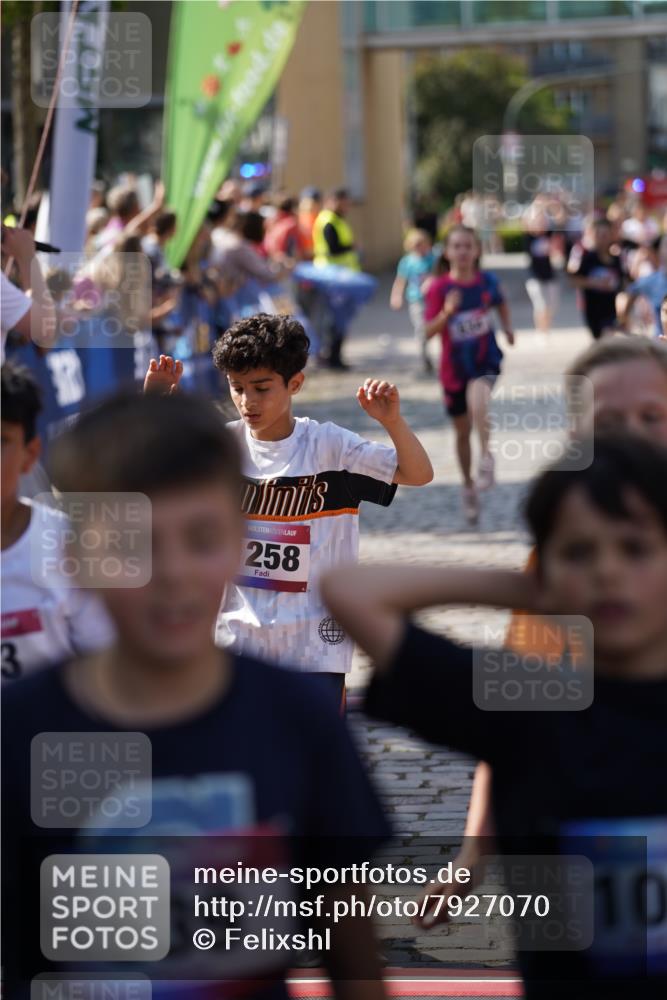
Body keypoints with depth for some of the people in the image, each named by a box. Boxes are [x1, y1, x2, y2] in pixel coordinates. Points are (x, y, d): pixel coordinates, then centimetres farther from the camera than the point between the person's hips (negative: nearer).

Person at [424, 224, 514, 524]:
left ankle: (485, 457, -27)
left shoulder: (488, 281, -5)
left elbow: (501, 304, 18)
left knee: (477, 397, -36)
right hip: (454, 367, 1)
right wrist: (447, 312, -33)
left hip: (486, 359, -1)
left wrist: (507, 328, 4)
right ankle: (469, 487, 31)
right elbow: (429, 331, -17)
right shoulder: (439, 288, -11)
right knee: (462, 431, 13)